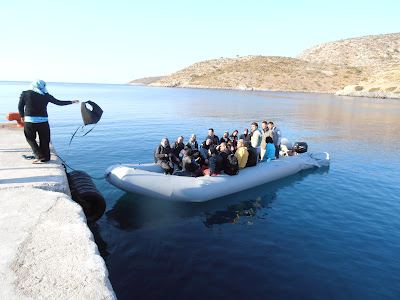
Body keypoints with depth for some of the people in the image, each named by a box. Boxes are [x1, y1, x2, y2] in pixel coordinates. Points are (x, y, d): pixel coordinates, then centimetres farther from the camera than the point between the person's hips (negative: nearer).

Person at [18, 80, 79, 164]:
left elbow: (20, 106, 4)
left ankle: (40, 157, 3)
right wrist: (72, 102, 21)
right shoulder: (46, 95, 2)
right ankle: (45, 157, 20)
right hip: (43, 121, 1)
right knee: (44, 140, 13)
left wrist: (22, 116, 22)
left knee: (30, 138, 14)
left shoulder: (25, 93, 1)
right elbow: (59, 102, 9)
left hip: (29, 121, -1)